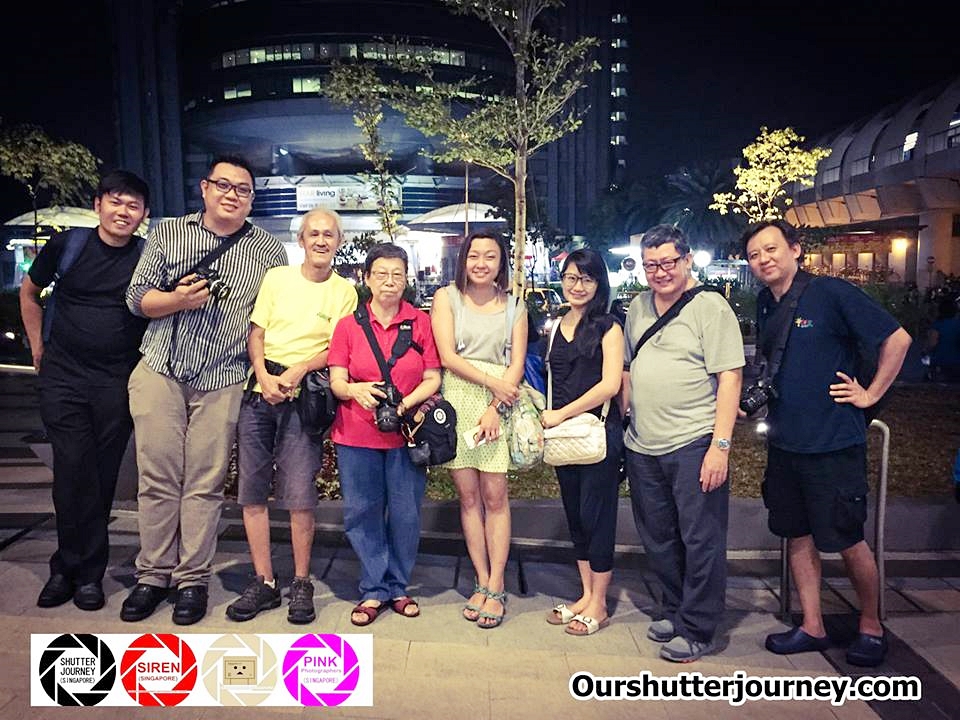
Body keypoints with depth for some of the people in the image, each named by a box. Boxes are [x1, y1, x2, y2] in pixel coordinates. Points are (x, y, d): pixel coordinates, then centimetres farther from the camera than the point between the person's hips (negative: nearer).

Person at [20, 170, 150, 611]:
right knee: (73, 470, -5)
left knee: (102, 477, 4)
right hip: (63, 376, 0)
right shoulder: (67, 245, 3)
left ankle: (71, 567, 18)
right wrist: (38, 347, 14)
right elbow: (29, 292, 17)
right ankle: (83, 569, 9)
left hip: (119, 383, 0)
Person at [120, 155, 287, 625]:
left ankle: (192, 579, 16)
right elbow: (136, 297, 8)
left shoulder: (268, 250, 8)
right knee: (158, 479, 5)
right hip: (159, 373, 1)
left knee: (205, 484, 3)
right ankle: (153, 574, 20)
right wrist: (177, 300, -12)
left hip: (222, 383, -1)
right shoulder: (167, 234, 10)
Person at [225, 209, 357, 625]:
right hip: (260, 391, 3)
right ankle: (264, 582, 17)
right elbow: (256, 332, 9)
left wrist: (296, 372, -16)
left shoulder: (344, 292, 4)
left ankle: (301, 583, 13)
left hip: (304, 398, -3)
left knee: (300, 496, -4)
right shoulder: (276, 277, 12)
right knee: (251, 490, 4)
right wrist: (264, 376, -8)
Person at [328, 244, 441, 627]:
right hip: (357, 435, 1)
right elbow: (336, 382, 1)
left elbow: (433, 379, 1)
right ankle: (373, 591, 21)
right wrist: (354, 389, -22)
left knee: (405, 515, 5)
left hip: (406, 434, 0)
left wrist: (404, 403, -16)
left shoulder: (421, 322, 3)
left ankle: (397, 587, 25)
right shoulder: (348, 325, 5)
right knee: (361, 513, 5)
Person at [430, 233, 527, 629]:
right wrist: (492, 382, -9)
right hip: (457, 400, 0)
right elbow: (448, 356, -2)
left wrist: (496, 407, -10)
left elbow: (517, 364, 3)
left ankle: (496, 588, 8)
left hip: (500, 404, 0)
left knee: (494, 496, -1)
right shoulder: (446, 297, 7)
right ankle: (482, 583, 15)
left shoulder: (514, 306, 11)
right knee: (469, 496, 4)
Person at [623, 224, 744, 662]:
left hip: (694, 445, -6)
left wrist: (721, 445, -17)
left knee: (701, 542, 2)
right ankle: (673, 610, 36)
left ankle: (697, 630, 18)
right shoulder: (638, 307, 12)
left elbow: (730, 378, -11)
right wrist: (627, 419, 15)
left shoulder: (710, 307, -7)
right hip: (642, 447, 7)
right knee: (658, 540, 17)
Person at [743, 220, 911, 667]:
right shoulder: (764, 306, 7)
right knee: (797, 535, 14)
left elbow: (897, 339, -9)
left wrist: (869, 395, -9)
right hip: (784, 441, 7)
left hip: (834, 443, -6)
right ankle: (812, 628, 28)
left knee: (847, 541, 5)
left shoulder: (830, 293, -12)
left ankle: (871, 627, 28)